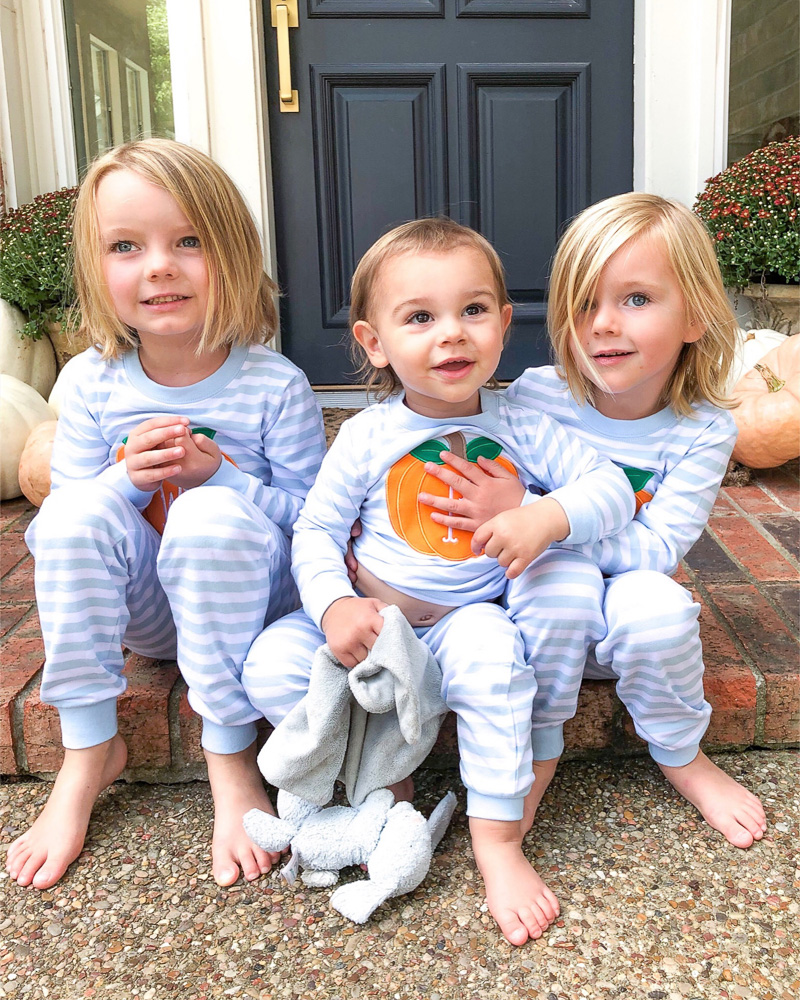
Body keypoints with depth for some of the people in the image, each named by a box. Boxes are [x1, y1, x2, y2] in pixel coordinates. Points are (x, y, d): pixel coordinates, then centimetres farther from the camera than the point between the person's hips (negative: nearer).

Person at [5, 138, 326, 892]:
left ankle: (231, 755, -20)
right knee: (81, 507, -25)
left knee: (214, 513, -33)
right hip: (142, 610, 3)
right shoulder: (92, 383, -4)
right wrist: (127, 480, -21)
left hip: (248, 598, -2)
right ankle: (89, 749, -13)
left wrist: (219, 475, -24)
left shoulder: (274, 386, -13)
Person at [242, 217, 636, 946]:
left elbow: (613, 488, -5)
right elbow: (316, 530, -1)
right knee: (270, 666, -19)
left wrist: (548, 517, -26)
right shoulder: (367, 438, -6)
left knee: (492, 651, -35)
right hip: (368, 620, 2)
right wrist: (333, 605, -19)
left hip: (466, 620, -1)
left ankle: (498, 840, -18)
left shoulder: (521, 430, -5)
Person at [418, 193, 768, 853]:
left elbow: (658, 549, -22)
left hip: (621, 625, 0)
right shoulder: (534, 396, -12)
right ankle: (538, 752, -10)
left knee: (653, 602, -32)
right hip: (539, 603, 0)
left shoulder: (704, 431, -13)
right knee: (562, 573, -32)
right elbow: (483, 503, -2)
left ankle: (682, 756, -1)